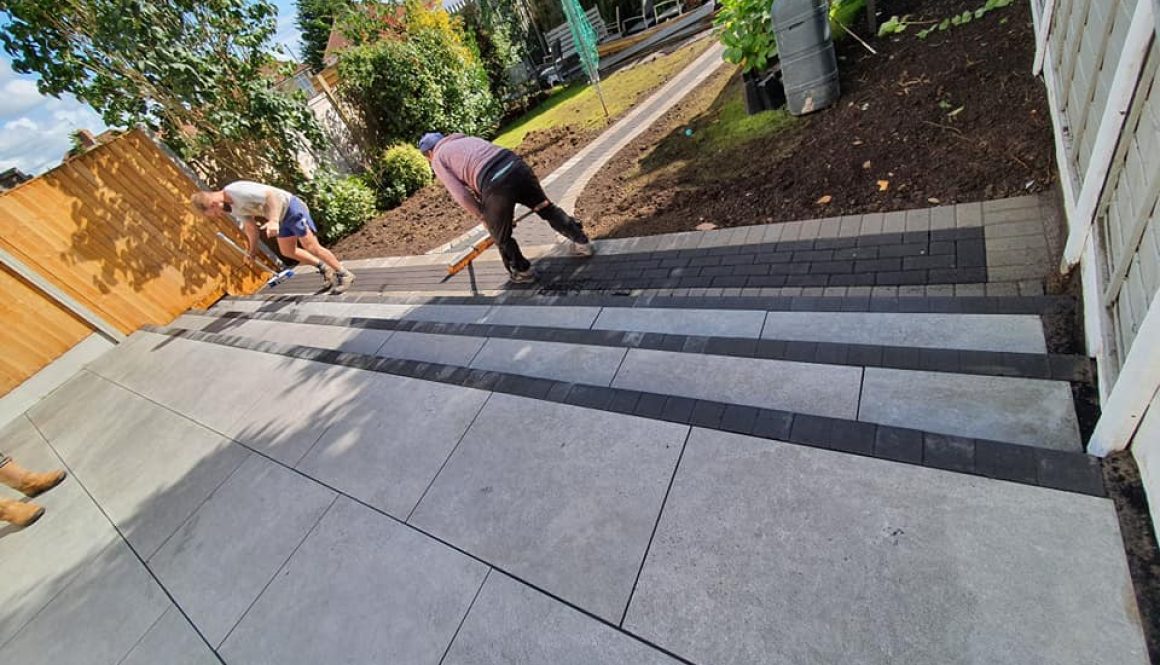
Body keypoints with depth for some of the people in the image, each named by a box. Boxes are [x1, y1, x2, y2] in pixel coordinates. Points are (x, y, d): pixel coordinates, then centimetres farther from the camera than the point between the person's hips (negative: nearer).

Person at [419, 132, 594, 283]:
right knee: (546, 207, 23)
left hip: (495, 185, -6)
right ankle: (581, 241, 32)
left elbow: (462, 195, 4)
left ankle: (522, 271, 32)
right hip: (516, 165, 6)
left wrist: (483, 216, 17)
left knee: (501, 237, 17)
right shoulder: (466, 139, 34)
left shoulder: (438, 159, 15)